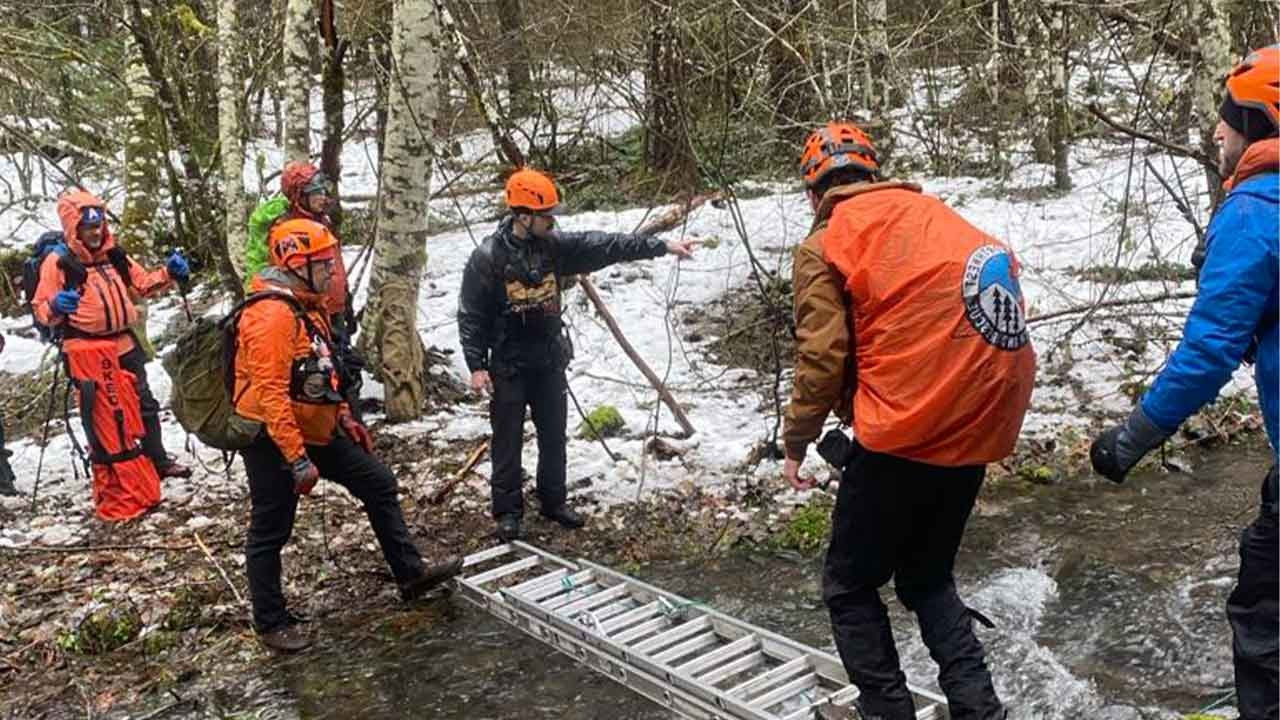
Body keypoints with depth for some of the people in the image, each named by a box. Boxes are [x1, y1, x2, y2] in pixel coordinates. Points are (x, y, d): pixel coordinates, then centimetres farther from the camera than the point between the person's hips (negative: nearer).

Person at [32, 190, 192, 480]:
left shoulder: (114, 255, 7)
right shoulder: (58, 262, -9)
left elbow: (143, 284, 18)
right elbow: (41, 311, -9)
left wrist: (169, 273, 1)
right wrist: (55, 307, -31)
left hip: (125, 345, 6)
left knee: (145, 404, 15)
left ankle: (159, 460, 28)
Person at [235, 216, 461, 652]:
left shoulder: (309, 305, 9)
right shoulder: (272, 315, -24)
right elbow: (271, 395, -28)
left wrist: (344, 417, 18)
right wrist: (297, 460, -28)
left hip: (315, 430, 10)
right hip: (273, 439, -10)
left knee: (379, 483, 11)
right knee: (270, 532, 5)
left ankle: (411, 574, 21)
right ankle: (271, 624, 20)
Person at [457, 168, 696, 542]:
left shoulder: (554, 245, -2)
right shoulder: (488, 257, -15)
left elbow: (605, 245, -4)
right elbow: (470, 316, -11)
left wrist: (662, 246, -7)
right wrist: (476, 365, -15)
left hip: (550, 361, 5)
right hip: (508, 366, -5)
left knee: (554, 435, 14)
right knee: (507, 440, 4)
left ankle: (553, 500, 30)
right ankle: (508, 510, 17)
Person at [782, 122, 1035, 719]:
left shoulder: (825, 244, -3)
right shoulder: (930, 211, 14)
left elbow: (822, 357, -9)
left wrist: (795, 442, 4)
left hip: (906, 433, -7)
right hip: (982, 423, 7)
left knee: (850, 586, 12)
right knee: (928, 578, 23)